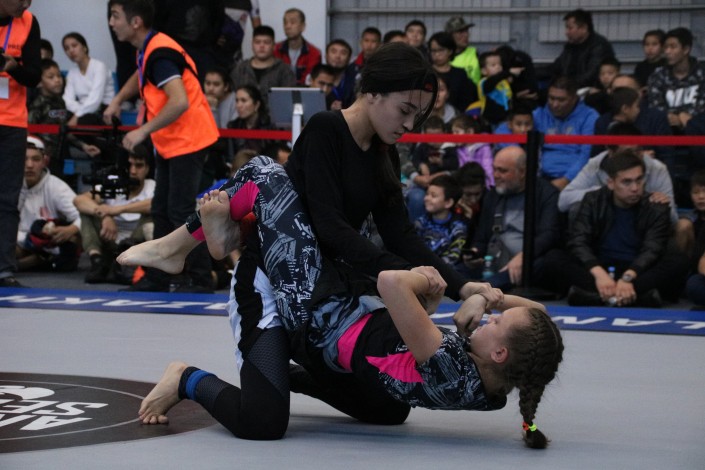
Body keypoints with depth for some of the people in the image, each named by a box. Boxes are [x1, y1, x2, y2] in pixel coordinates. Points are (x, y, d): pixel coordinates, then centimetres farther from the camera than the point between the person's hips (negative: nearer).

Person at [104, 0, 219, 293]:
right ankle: (157, 278, 20)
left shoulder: (159, 53, -23)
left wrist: (143, 131, -28)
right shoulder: (147, 50, 7)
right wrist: (118, 100, 17)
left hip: (187, 142, -10)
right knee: (161, 212, 13)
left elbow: (180, 102, -32)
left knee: (181, 212, -9)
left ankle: (200, 280, -3)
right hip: (168, 144, 10)